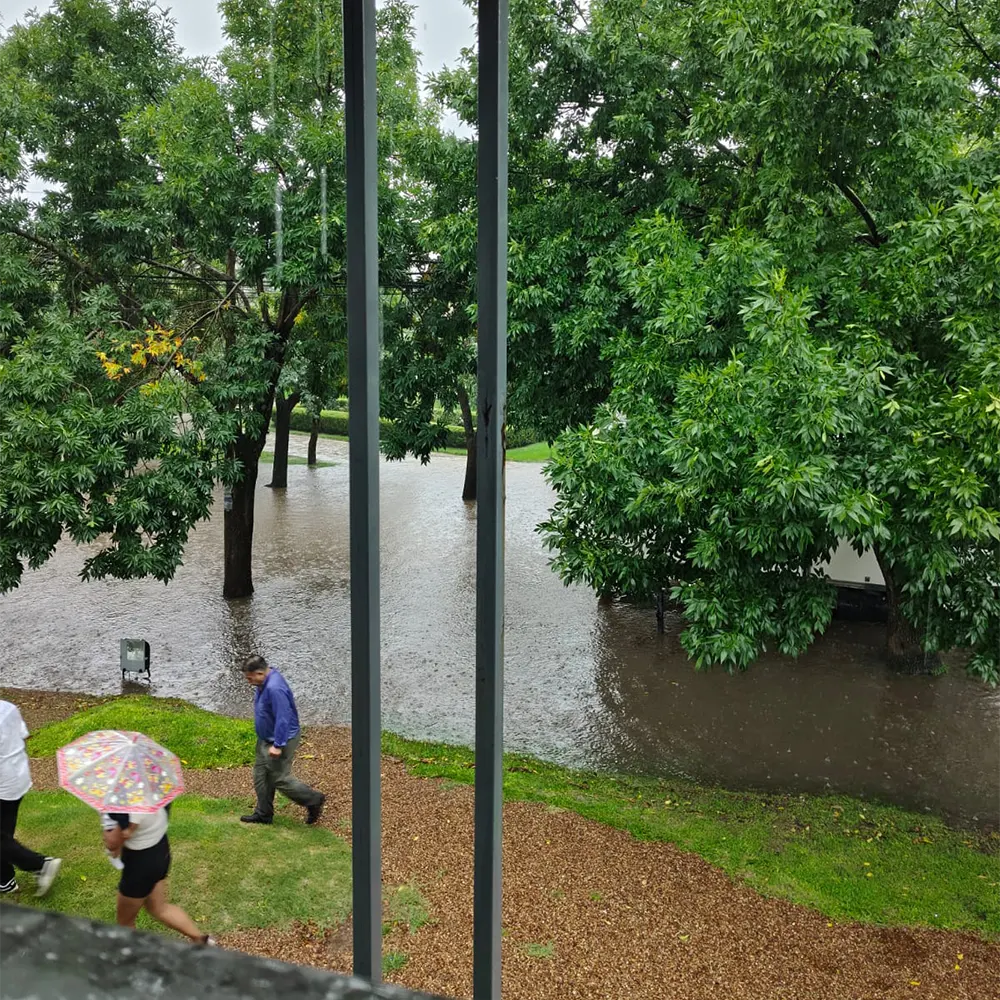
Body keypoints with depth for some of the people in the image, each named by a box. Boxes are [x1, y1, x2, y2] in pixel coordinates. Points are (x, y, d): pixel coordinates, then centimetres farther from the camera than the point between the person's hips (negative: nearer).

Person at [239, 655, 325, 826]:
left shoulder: (274, 688, -31)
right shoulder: (265, 682, 2)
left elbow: (283, 719, -31)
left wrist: (277, 745, -26)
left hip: (281, 740, -10)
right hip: (266, 739, 10)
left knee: (280, 779, -2)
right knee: (261, 776, 15)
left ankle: (314, 800, 14)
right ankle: (263, 813, 27)